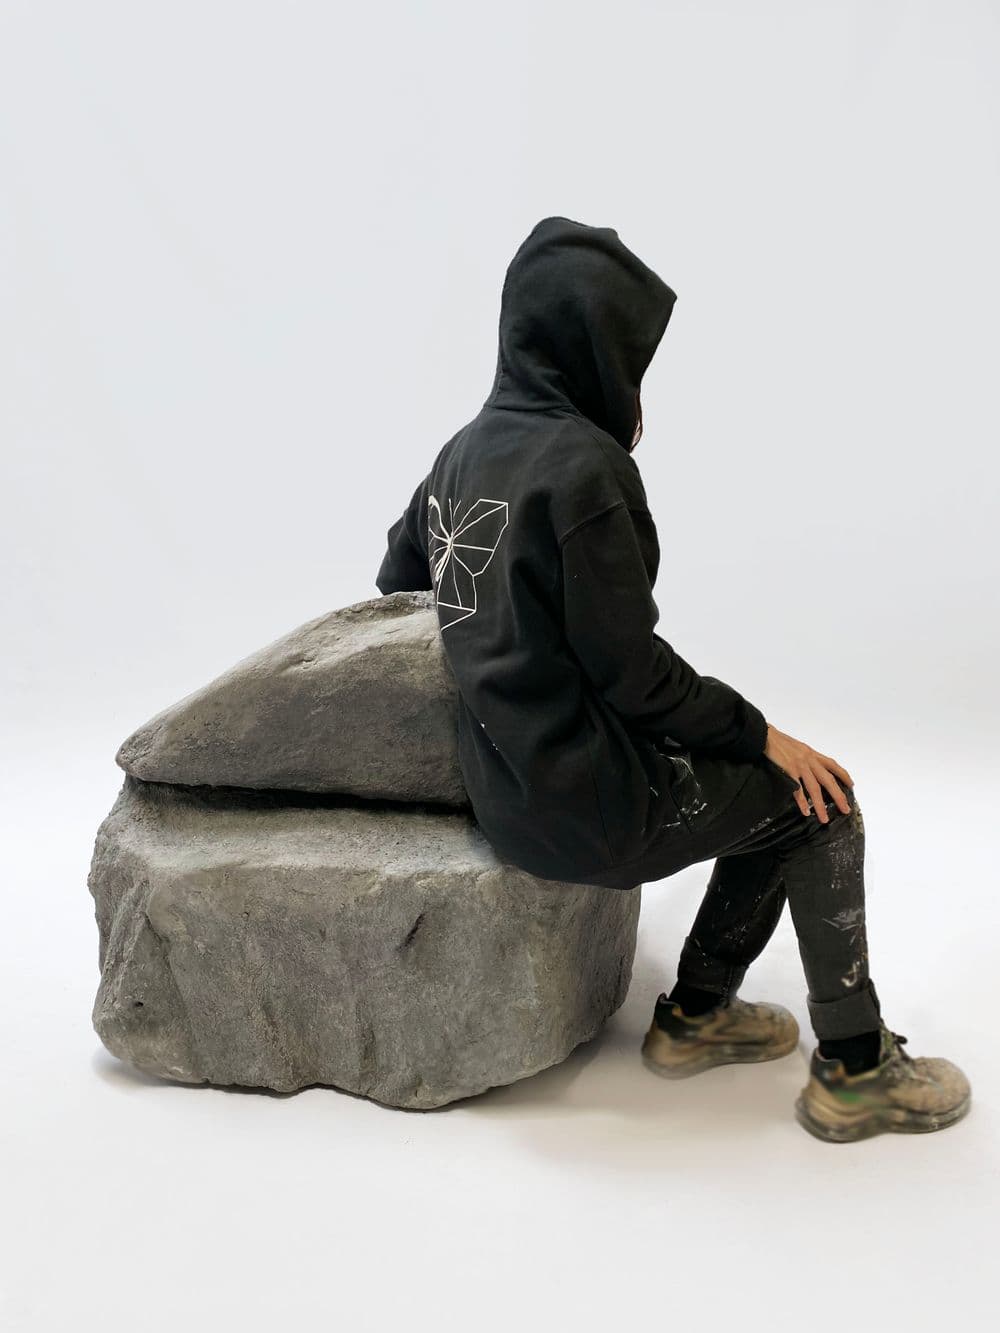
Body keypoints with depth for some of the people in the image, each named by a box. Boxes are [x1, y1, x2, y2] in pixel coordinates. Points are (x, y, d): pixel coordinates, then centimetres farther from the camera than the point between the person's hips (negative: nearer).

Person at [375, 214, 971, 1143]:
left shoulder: (463, 450, 6)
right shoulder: (583, 465, -20)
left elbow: (395, 583, 19)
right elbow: (632, 670, -18)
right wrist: (762, 734, -6)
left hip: (510, 783, 9)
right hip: (586, 801, -8)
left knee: (774, 787, 20)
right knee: (820, 802, 7)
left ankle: (695, 1015, 25)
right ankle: (855, 1072, 15)